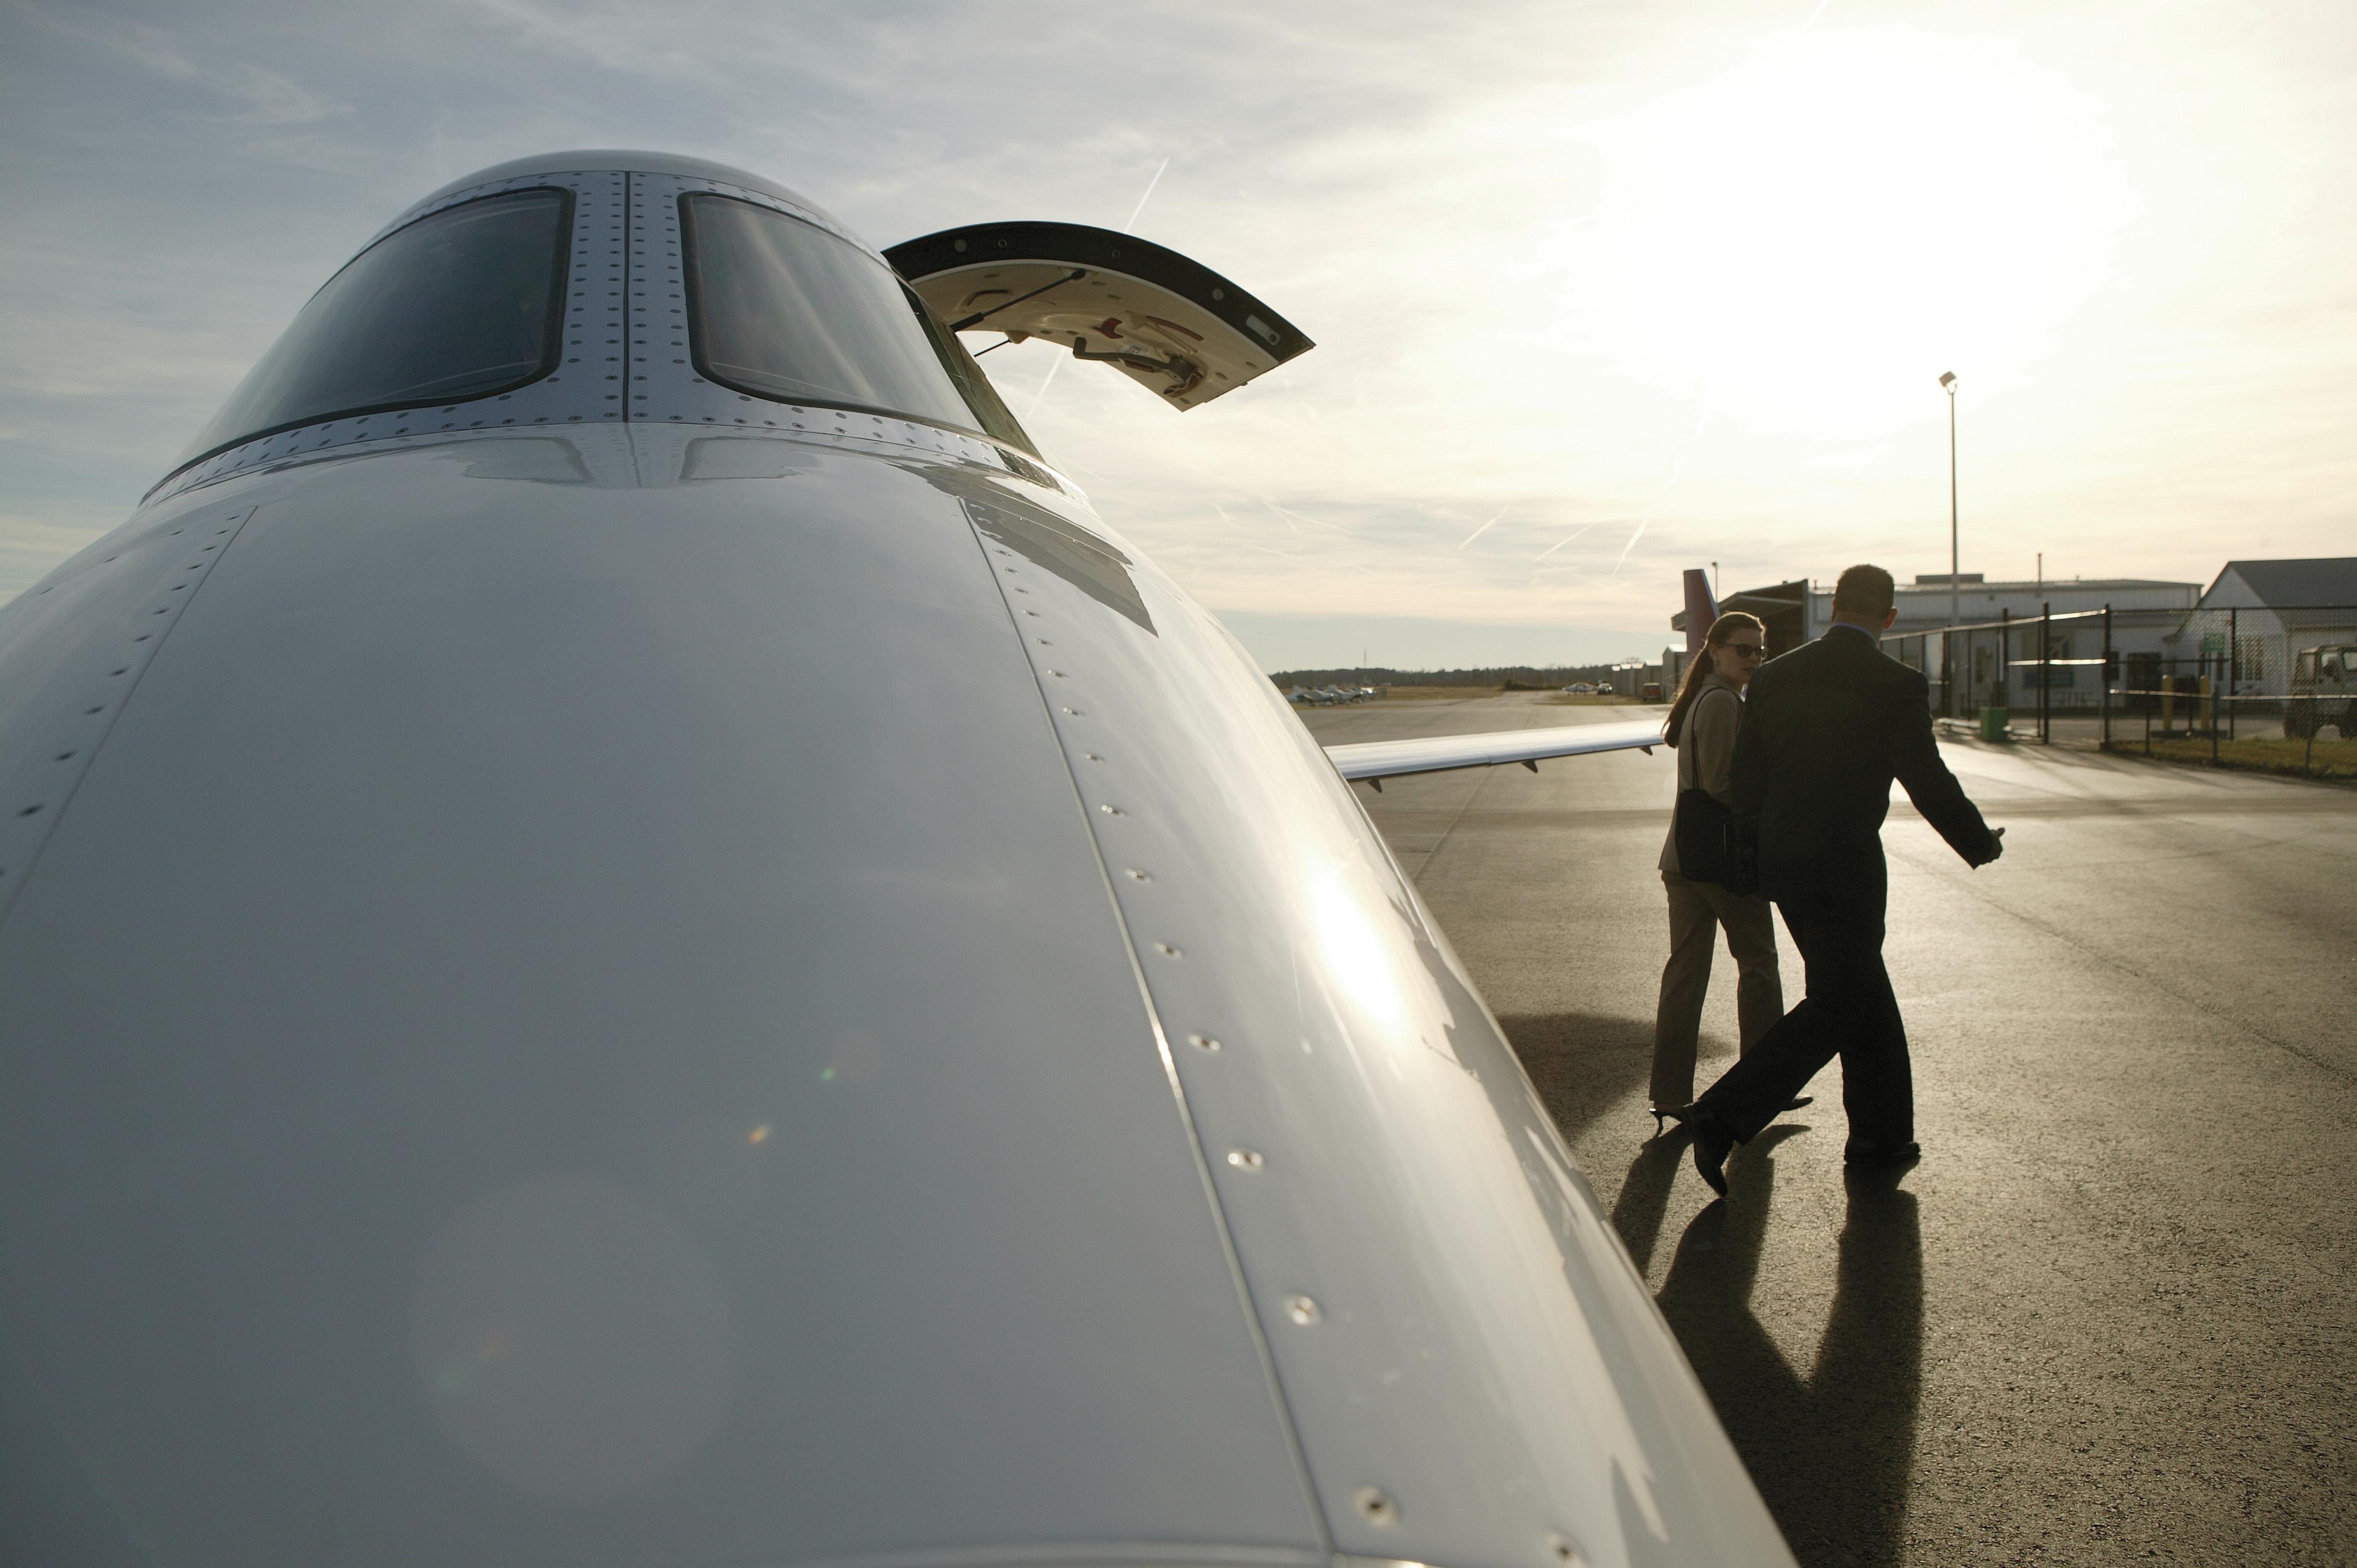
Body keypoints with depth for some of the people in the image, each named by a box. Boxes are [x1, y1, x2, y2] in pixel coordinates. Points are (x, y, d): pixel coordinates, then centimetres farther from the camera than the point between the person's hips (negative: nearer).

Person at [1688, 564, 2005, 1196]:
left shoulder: (1775, 676, 4)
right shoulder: (1897, 685, -11)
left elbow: (1747, 781, 7)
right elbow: (1930, 784, -9)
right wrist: (1981, 845, 10)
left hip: (1781, 861, 7)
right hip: (1845, 866, -7)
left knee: (1864, 990, 21)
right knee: (1834, 1008, 2)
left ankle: (1880, 1131, 30)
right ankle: (1723, 1117, -9)